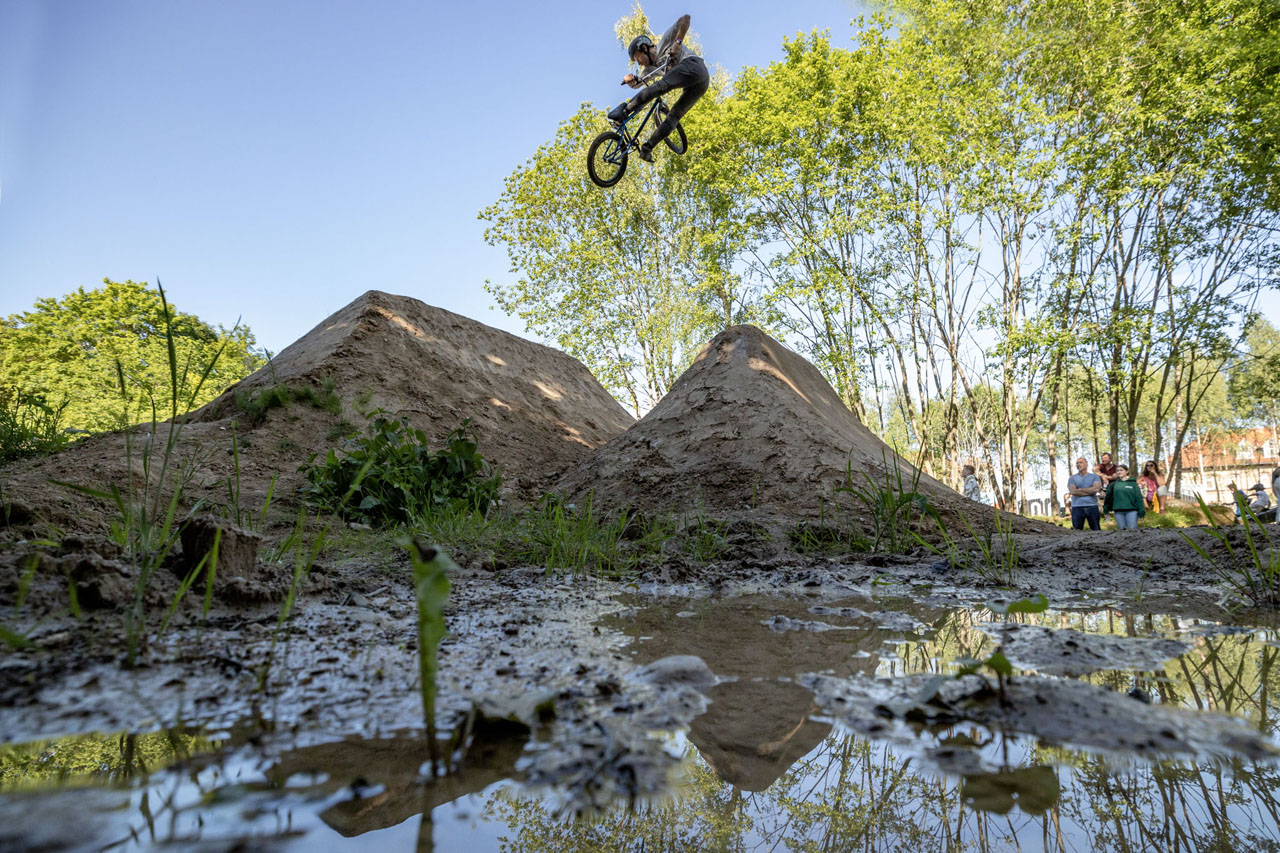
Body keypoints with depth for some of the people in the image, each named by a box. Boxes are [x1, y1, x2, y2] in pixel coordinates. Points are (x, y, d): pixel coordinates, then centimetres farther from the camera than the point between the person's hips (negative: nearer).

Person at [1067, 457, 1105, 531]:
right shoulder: (1072, 478, 10)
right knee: (1077, 532, -1)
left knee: (1096, 530, 1)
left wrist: (1080, 489, -5)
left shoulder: (1094, 477, 10)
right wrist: (1089, 491, -4)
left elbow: (1096, 488, -9)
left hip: (1092, 506, 0)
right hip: (1077, 507, 0)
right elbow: (1073, 491, -6)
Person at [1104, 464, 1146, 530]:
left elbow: (1139, 497, 1)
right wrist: (1106, 508, 17)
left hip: (1131, 510, -2)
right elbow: (1108, 497, 16)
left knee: (1132, 529, -7)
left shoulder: (1133, 483, 5)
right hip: (1118, 512, 2)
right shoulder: (1114, 484, 10)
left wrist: (1141, 511, -5)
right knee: (1121, 530, 3)